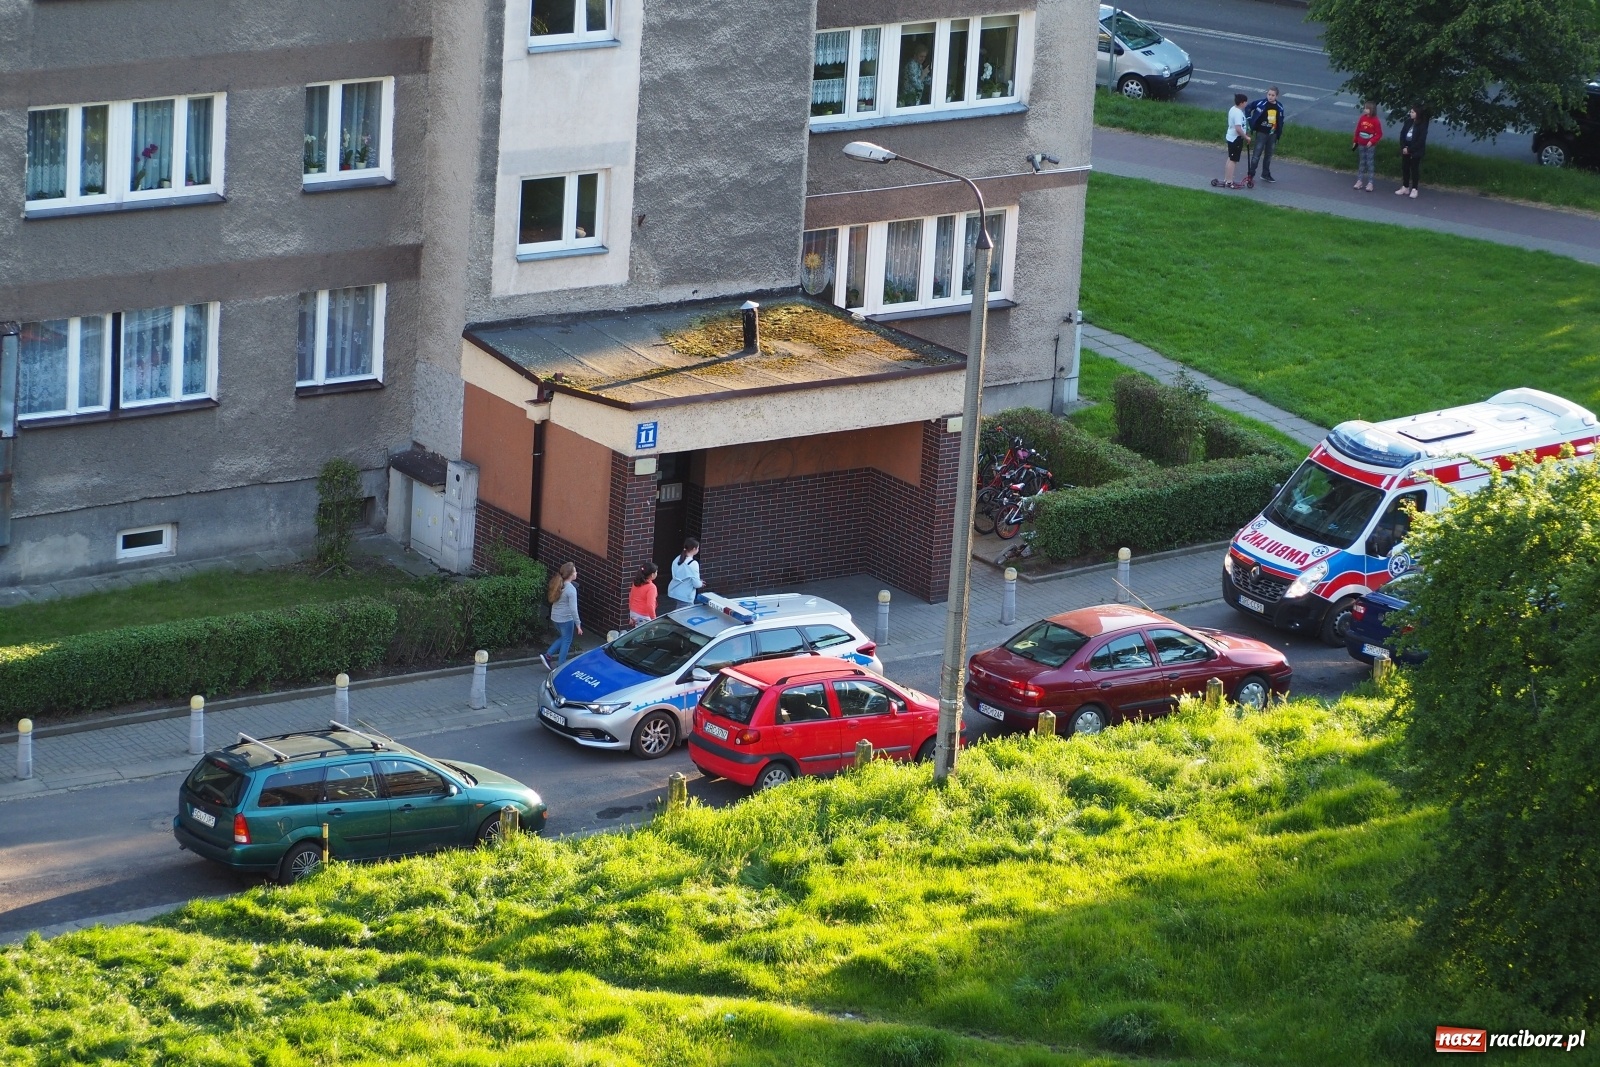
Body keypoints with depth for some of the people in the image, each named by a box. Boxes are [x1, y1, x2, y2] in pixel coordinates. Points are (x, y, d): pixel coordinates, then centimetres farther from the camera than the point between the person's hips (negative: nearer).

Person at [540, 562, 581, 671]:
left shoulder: (558, 585, 2)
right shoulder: (571, 589, -21)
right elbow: (573, 609, -22)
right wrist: (578, 625, -17)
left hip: (555, 617, 7)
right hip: (566, 619, -7)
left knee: (562, 638, 25)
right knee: (566, 641, 9)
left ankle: (547, 656, 17)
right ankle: (559, 667, 15)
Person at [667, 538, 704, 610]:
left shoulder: (677, 559, 1)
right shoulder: (693, 564, -21)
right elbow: (696, 584, -19)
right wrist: (701, 584, 7)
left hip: (674, 591, 8)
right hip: (685, 595, -8)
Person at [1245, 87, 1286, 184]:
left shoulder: (1279, 107, -1)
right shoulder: (1261, 103, -14)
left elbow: (1281, 121, 11)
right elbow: (1249, 108, -2)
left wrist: (1279, 133, 9)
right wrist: (1250, 122, -4)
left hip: (1272, 134, 5)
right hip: (1261, 133, -5)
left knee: (1268, 155, 16)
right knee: (1256, 154, -6)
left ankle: (1266, 174, 29)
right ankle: (1250, 175, -1)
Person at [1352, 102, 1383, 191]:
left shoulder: (1376, 121, -13)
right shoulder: (1362, 118, 1)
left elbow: (1379, 134, -11)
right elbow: (1357, 130, 9)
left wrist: (1372, 141, -20)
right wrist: (1355, 141, 13)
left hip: (1370, 146, -4)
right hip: (1361, 144, 4)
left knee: (1369, 163, 0)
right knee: (1361, 162, 13)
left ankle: (1370, 183, 4)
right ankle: (1359, 181, 19)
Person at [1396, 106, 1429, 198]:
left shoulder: (1422, 125, -11)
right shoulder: (1408, 122, 4)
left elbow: (1421, 140, -14)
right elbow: (1402, 134, 6)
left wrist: (1409, 149, -15)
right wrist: (1403, 147, -8)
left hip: (1416, 151, -5)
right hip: (1406, 149, 5)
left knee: (1414, 169, -1)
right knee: (1405, 168, 10)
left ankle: (1414, 189, 4)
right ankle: (1405, 187, 20)